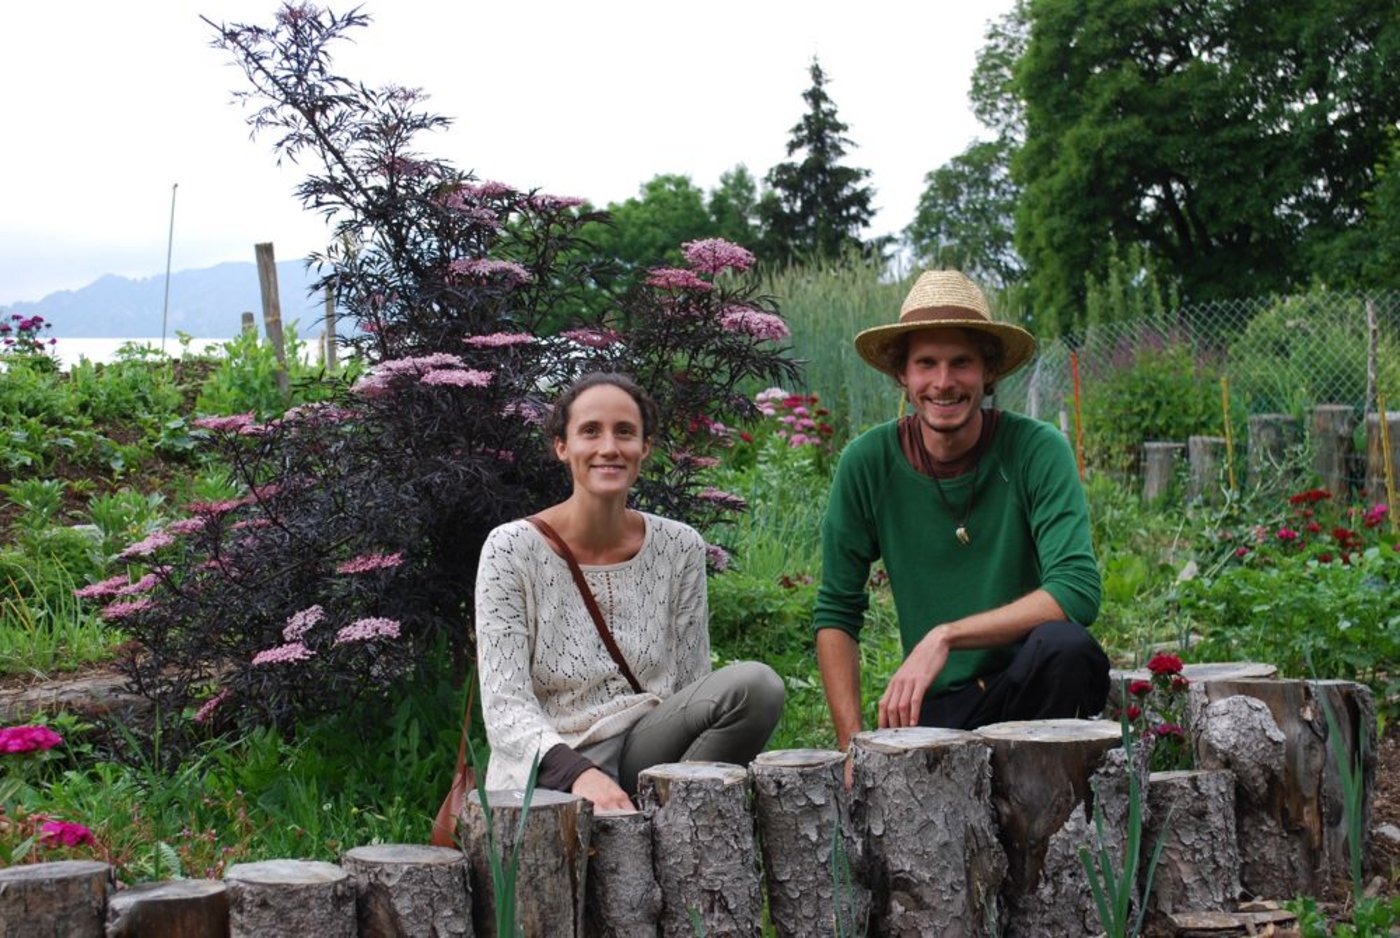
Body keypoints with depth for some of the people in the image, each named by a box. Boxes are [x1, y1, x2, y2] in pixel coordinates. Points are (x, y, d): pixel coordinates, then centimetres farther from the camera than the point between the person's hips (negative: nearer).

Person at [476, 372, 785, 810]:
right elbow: (505, 707, -12)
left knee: (756, 685, -22)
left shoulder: (679, 548, 5)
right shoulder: (513, 549, -6)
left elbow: (693, 684, 9)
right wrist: (578, 772, -31)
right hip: (548, 770, -5)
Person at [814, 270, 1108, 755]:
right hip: (936, 705, 0)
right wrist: (853, 742, -8)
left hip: (1029, 687, 0)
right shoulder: (868, 462, -4)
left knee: (1062, 643, -32)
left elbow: (1078, 591, -20)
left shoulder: (1037, 450, -10)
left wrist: (945, 636, -25)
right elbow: (835, 613, 2)